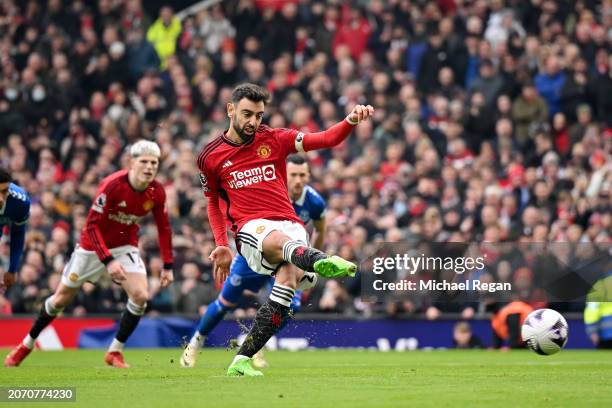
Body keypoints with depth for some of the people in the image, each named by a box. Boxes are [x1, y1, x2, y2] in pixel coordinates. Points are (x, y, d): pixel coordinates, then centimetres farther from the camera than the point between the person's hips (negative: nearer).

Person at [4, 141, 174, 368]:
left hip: (125, 246, 3)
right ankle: (27, 345, 29)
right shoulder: (113, 185, -29)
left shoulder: (157, 192, -15)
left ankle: (115, 352, -3)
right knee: (62, 298, 7)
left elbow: (164, 228, 0)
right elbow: (92, 226, -27)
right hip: (93, 246, -3)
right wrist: (108, 262, -35)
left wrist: (167, 266, -4)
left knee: (140, 296, -19)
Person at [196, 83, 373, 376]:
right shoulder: (210, 157, 12)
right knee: (279, 240, -39)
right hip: (250, 229, -2)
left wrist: (351, 121, -16)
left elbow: (326, 139, 3)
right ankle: (319, 261, -77)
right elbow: (213, 201, 27)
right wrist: (221, 245, 15)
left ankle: (242, 360, -24)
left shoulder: (275, 140, 12)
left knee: (289, 277, -29)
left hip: (289, 225, 2)